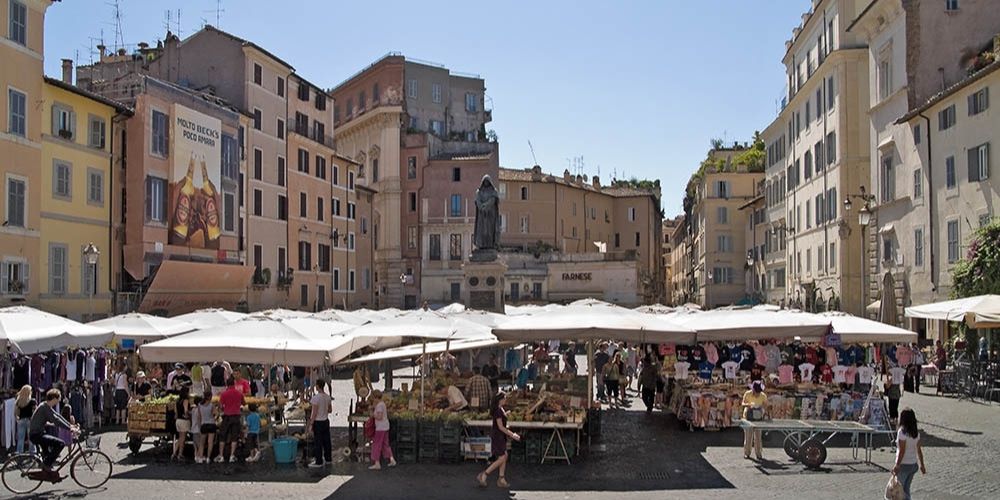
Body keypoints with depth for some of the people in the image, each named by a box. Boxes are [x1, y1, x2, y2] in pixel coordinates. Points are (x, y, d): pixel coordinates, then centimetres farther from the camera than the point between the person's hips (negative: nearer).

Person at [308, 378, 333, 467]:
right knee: (326, 441, 15)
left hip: (318, 422, -7)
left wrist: (311, 423, -12)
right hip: (326, 421, 7)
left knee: (318, 442, 1)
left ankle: (319, 462, 5)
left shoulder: (316, 398, -19)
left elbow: (314, 413, -18)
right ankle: (328, 458, 24)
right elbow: (329, 410, 11)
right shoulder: (328, 397, 2)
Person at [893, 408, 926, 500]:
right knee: (906, 489, 19)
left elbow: (902, 451, -19)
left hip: (904, 465, -7)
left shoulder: (902, 431, -18)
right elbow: (919, 450, 8)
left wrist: (897, 466, -15)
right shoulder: (916, 432, 3)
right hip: (914, 465, 7)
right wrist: (922, 465, 16)